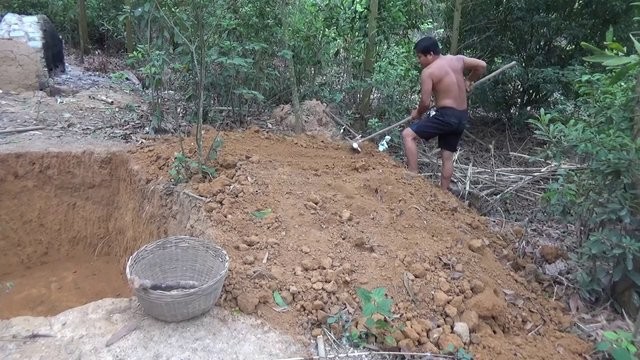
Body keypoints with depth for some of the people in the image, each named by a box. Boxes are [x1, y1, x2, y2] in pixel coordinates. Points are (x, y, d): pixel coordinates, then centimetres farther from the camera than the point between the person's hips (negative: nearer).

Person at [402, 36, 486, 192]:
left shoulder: (428, 72, -10)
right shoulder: (458, 59, 9)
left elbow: (425, 103, -13)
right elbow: (482, 66, 17)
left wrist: (418, 113, 7)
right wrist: (468, 81, 29)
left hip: (446, 115, -8)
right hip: (462, 117, 8)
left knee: (408, 134, -5)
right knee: (447, 155, 16)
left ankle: (413, 175, -10)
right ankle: (443, 192, 22)